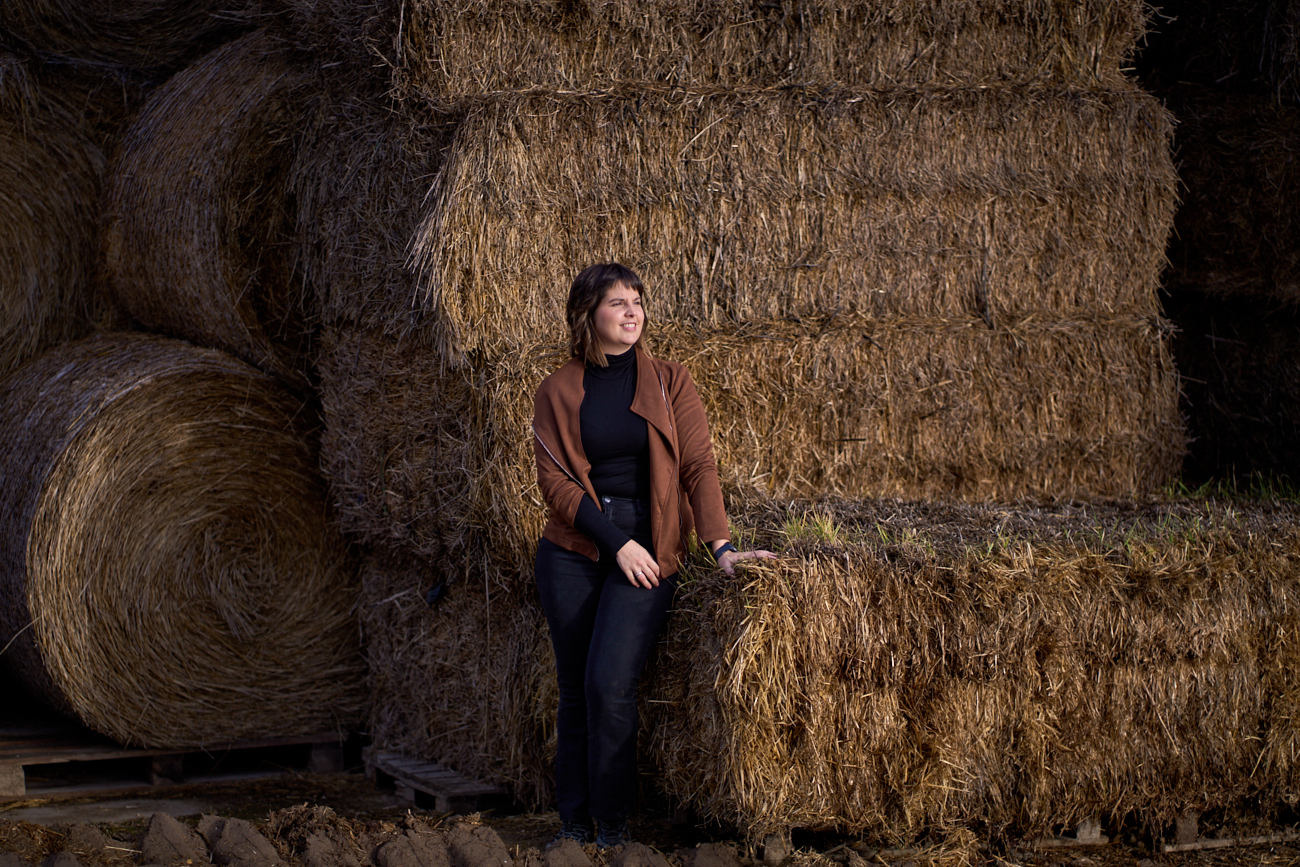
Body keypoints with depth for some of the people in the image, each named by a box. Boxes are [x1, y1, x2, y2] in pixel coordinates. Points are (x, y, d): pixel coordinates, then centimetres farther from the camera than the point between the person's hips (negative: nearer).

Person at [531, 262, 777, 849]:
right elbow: (553, 480, -2)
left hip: (646, 552, -1)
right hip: (573, 549, 2)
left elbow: (698, 466, 0)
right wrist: (616, 542, -12)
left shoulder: (669, 382, 4)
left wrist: (720, 546, -11)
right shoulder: (558, 391, 3)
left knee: (610, 682, -16)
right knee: (573, 690, 5)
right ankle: (573, 823, 16)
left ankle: (612, 825, -3)